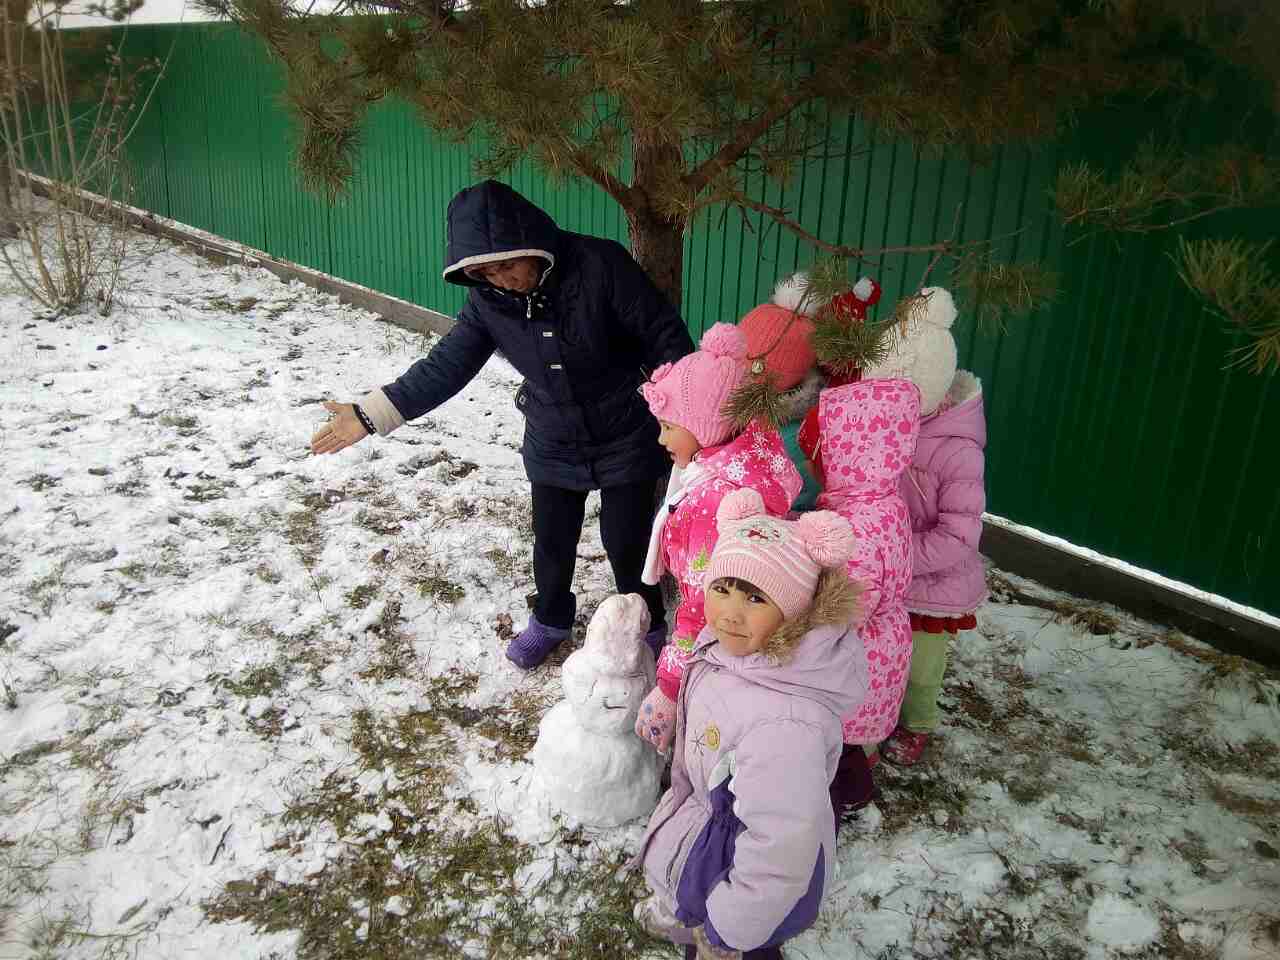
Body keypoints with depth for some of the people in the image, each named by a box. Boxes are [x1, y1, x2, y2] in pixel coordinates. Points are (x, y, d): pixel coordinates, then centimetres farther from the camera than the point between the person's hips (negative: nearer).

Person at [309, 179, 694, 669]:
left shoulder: (600, 266, -25)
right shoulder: (488, 299, -11)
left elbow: (666, 337, -18)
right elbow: (446, 365, -8)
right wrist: (371, 414, -14)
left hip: (626, 440, -4)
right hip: (553, 445, 4)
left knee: (625, 542, 7)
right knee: (552, 542, 15)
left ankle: (647, 627, 34)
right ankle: (550, 619, 44)